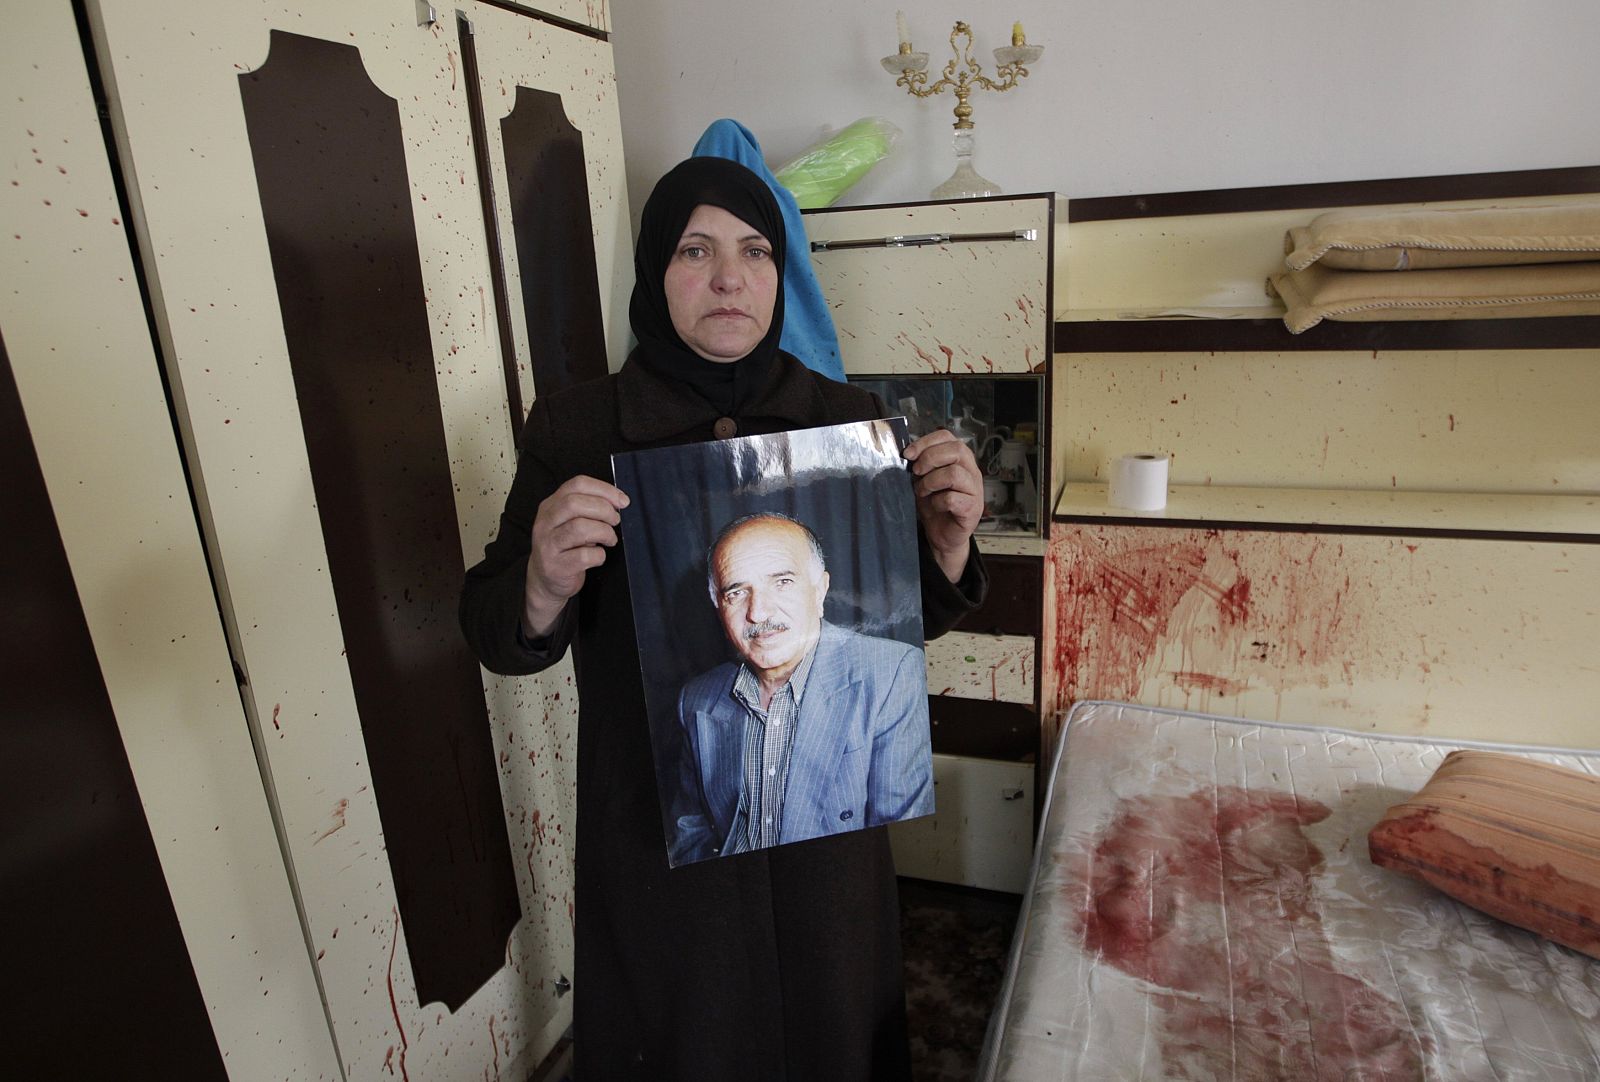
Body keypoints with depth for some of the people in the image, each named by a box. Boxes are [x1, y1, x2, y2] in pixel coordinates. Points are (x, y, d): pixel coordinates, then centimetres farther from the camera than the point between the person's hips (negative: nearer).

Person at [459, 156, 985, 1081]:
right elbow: (501, 639, -9)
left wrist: (945, 543, -20)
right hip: (655, 829, -1)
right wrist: (545, 585, -31)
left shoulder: (848, 419, -5)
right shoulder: (576, 430, -10)